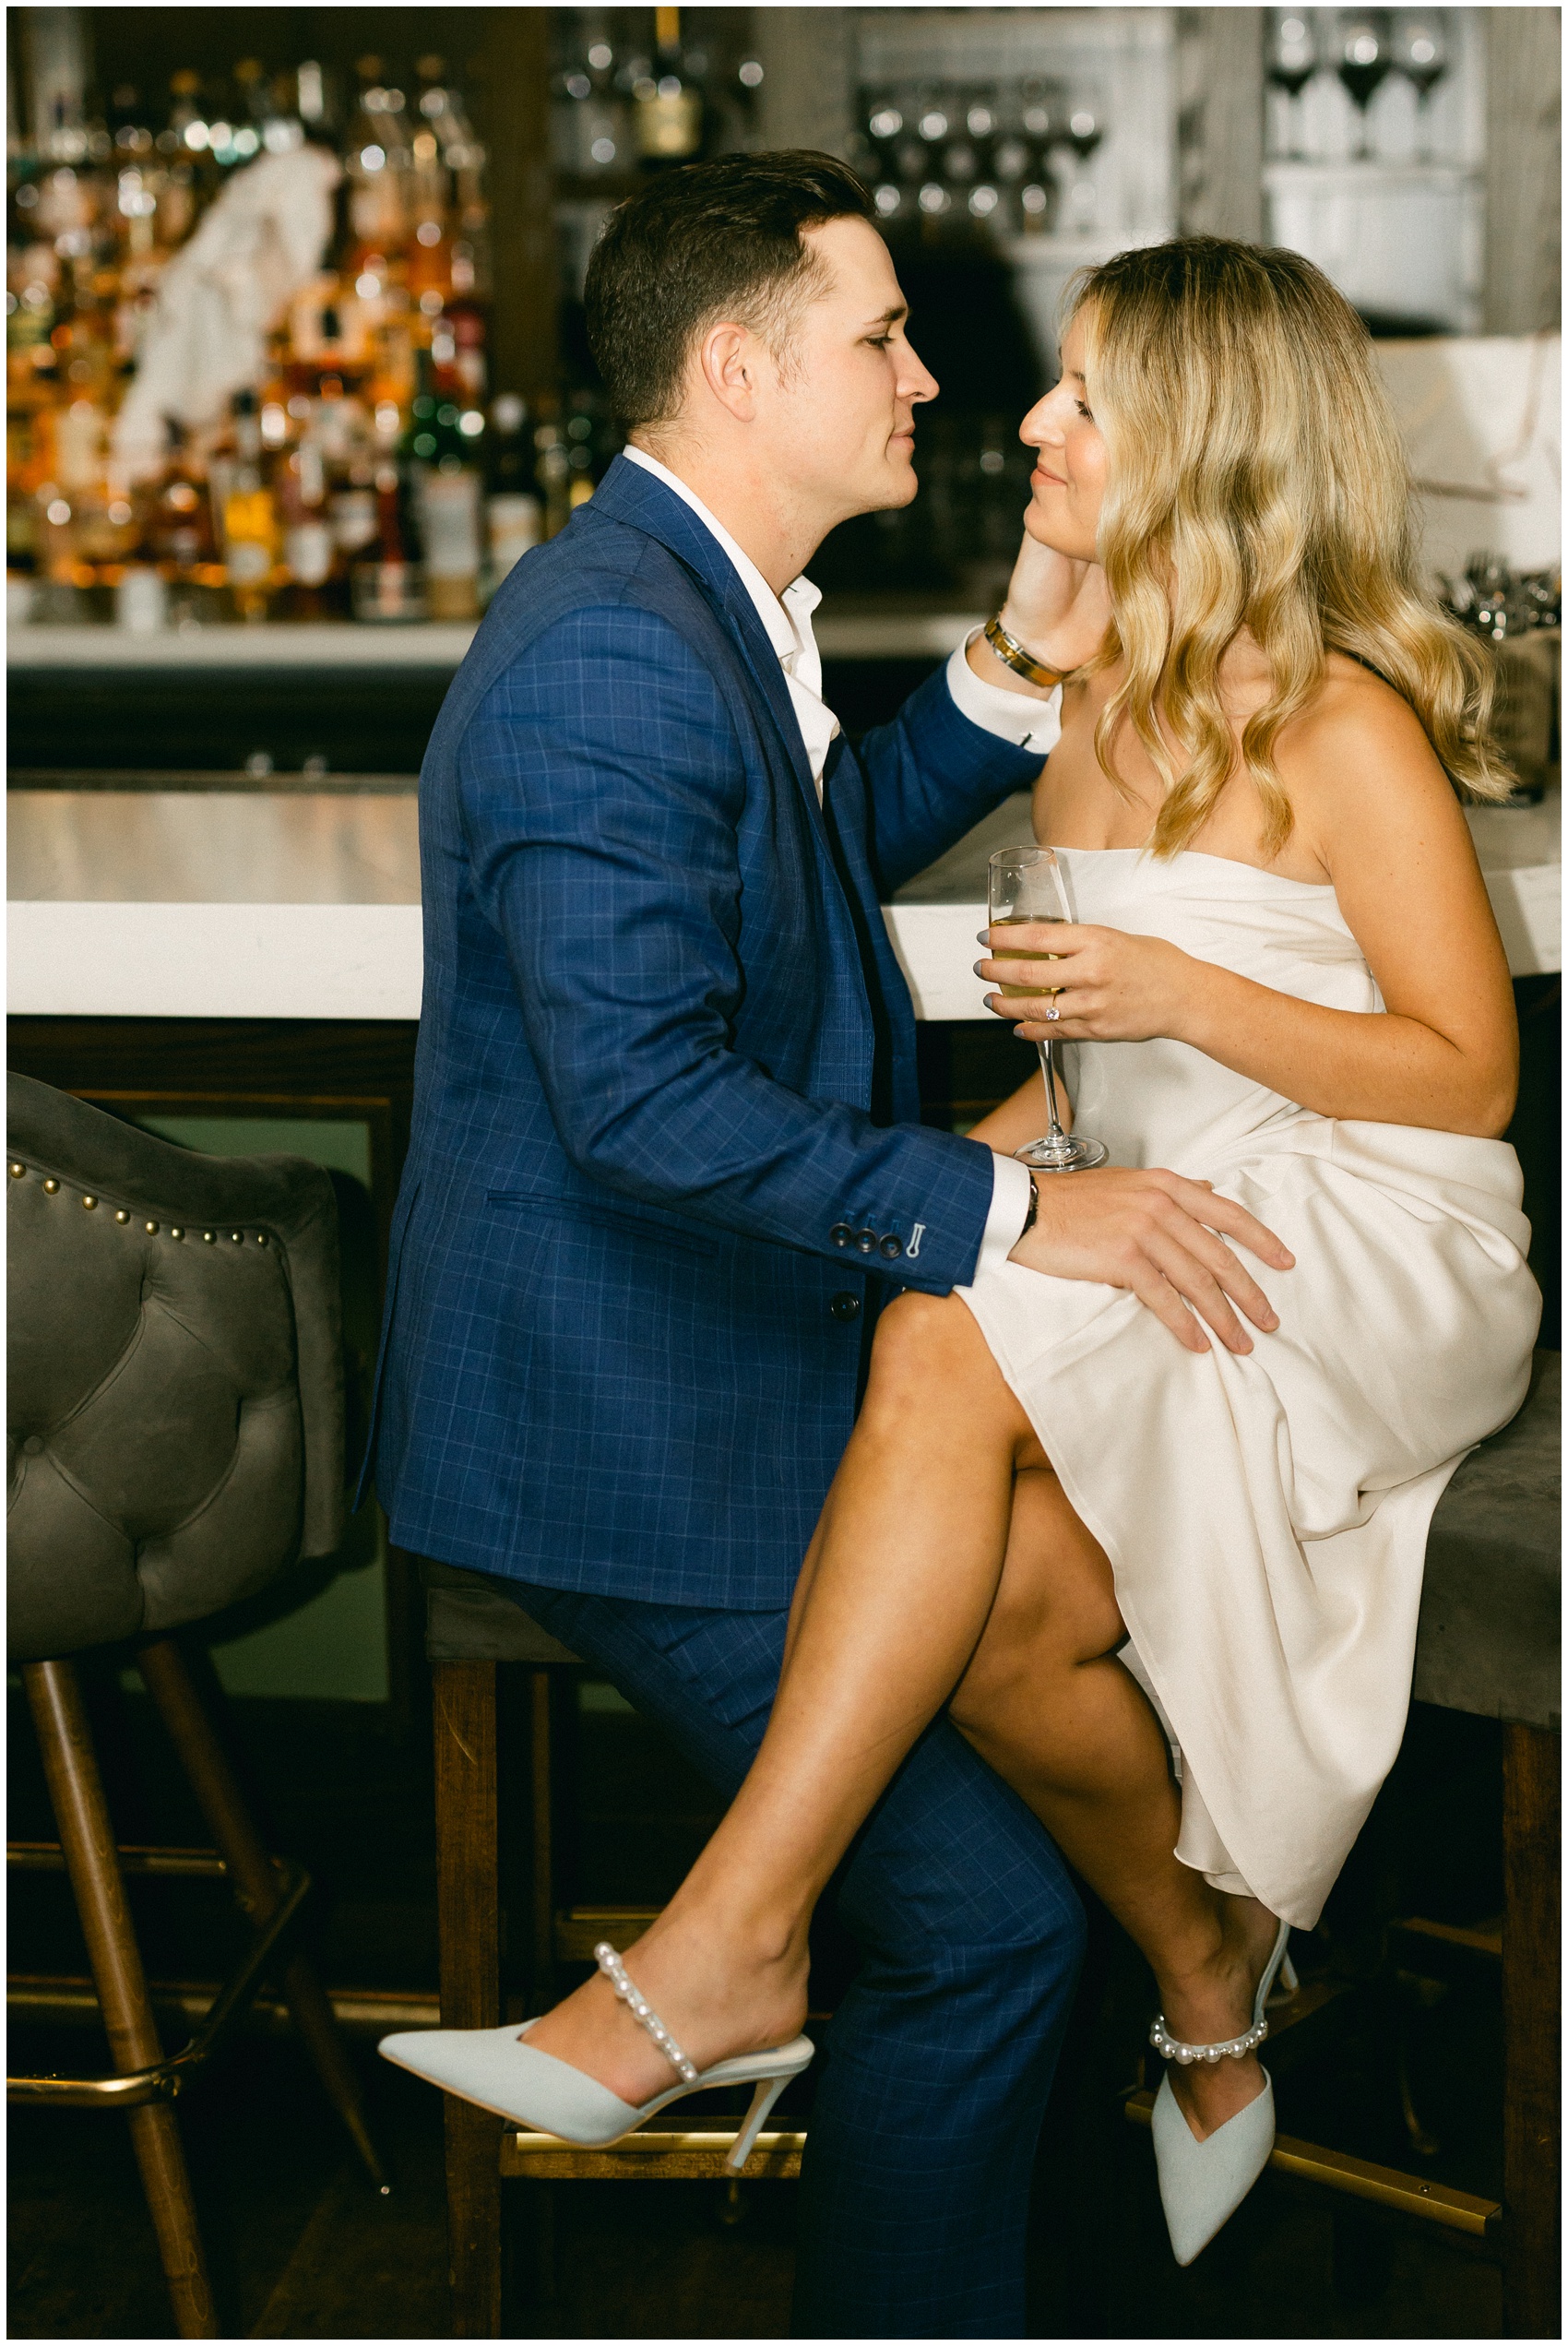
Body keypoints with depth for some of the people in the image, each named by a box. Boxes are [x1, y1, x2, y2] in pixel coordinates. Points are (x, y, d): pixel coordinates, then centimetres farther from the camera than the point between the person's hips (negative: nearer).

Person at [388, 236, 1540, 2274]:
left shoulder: (1341, 723, -7)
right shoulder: (1096, 706, 15)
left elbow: (1468, 1072, -7)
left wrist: (1180, 993, -18)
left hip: (1377, 1253, -6)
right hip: (1164, 1236, 6)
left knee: (953, 1342, -34)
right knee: (989, 1607, -25)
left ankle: (731, 1944, -31)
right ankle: (1207, 1980, 0)